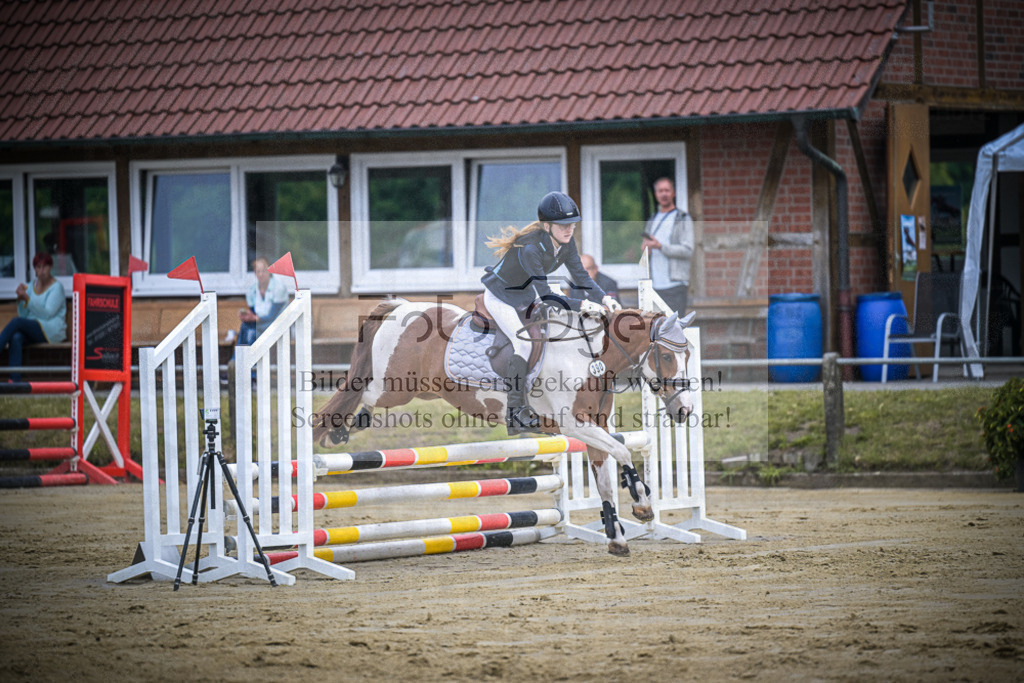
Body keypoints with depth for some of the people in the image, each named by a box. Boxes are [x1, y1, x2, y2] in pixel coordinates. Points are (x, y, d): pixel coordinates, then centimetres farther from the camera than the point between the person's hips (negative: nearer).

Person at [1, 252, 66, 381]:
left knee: (16, 322, -29)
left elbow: (47, 314, -14)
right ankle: (14, 381, -41)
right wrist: (21, 299, -8)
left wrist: (27, 299, -22)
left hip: (52, 331, -5)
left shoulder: (57, 287, -4)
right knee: (16, 338, -31)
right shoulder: (32, 285, 15)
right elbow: (23, 314, 12)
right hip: (33, 330, 5)